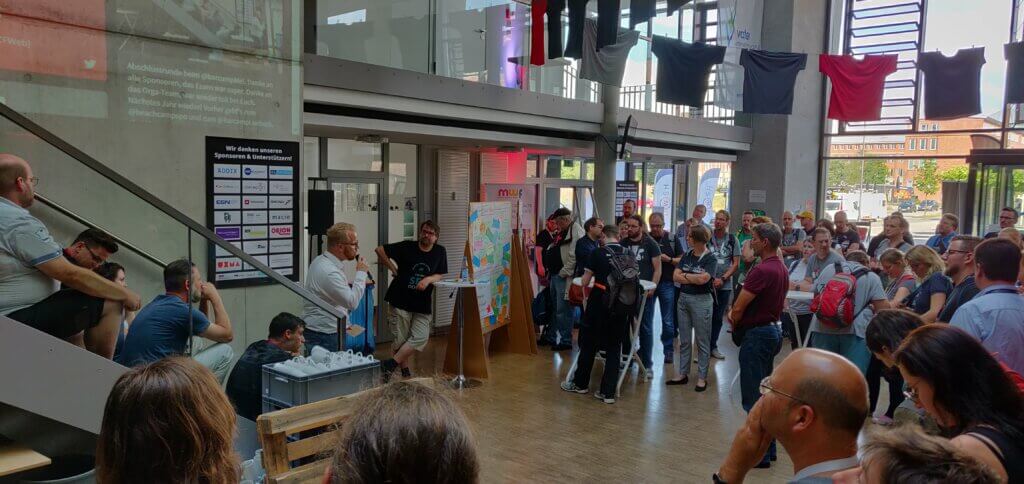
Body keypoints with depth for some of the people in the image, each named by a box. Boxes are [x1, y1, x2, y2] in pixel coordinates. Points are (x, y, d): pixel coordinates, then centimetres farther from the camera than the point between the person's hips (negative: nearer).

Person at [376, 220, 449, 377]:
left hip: (422, 304, 2)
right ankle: (405, 371, 18)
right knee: (401, 339, 2)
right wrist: (393, 269, -3)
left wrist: (428, 279, -13)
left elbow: (440, 275, 7)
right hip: (400, 301, -2)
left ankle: (391, 364, -4)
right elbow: (380, 250, -1)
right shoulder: (407, 247, -6)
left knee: (421, 338, -12)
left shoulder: (440, 252, 2)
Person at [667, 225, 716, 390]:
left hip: (701, 301, -6)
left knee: (702, 341, 3)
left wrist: (685, 275, -6)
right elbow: (675, 276, 0)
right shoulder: (686, 256, 8)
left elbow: (702, 279, -21)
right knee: (684, 340, 12)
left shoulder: (710, 259, -8)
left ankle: (702, 377, 11)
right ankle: (683, 374, 21)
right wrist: (695, 278, -10)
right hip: (683, 298, 6)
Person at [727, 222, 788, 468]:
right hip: (772, 330, 10)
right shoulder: (781, 268, 10)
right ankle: (767, 448, 26)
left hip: (756, 335, -10)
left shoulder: (762, 270, -21)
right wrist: (737, 315, 4)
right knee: (764, 394, 17)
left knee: (753, 397, -2)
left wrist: (735, 326, 1)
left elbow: (738, 308, -20)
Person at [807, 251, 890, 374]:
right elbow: (883, 308, 0)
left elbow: (816, 294, 23)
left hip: (823, 328, 3)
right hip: (855, 331, -3)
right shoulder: (872, 277, 7)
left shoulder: (828, 269, 16)